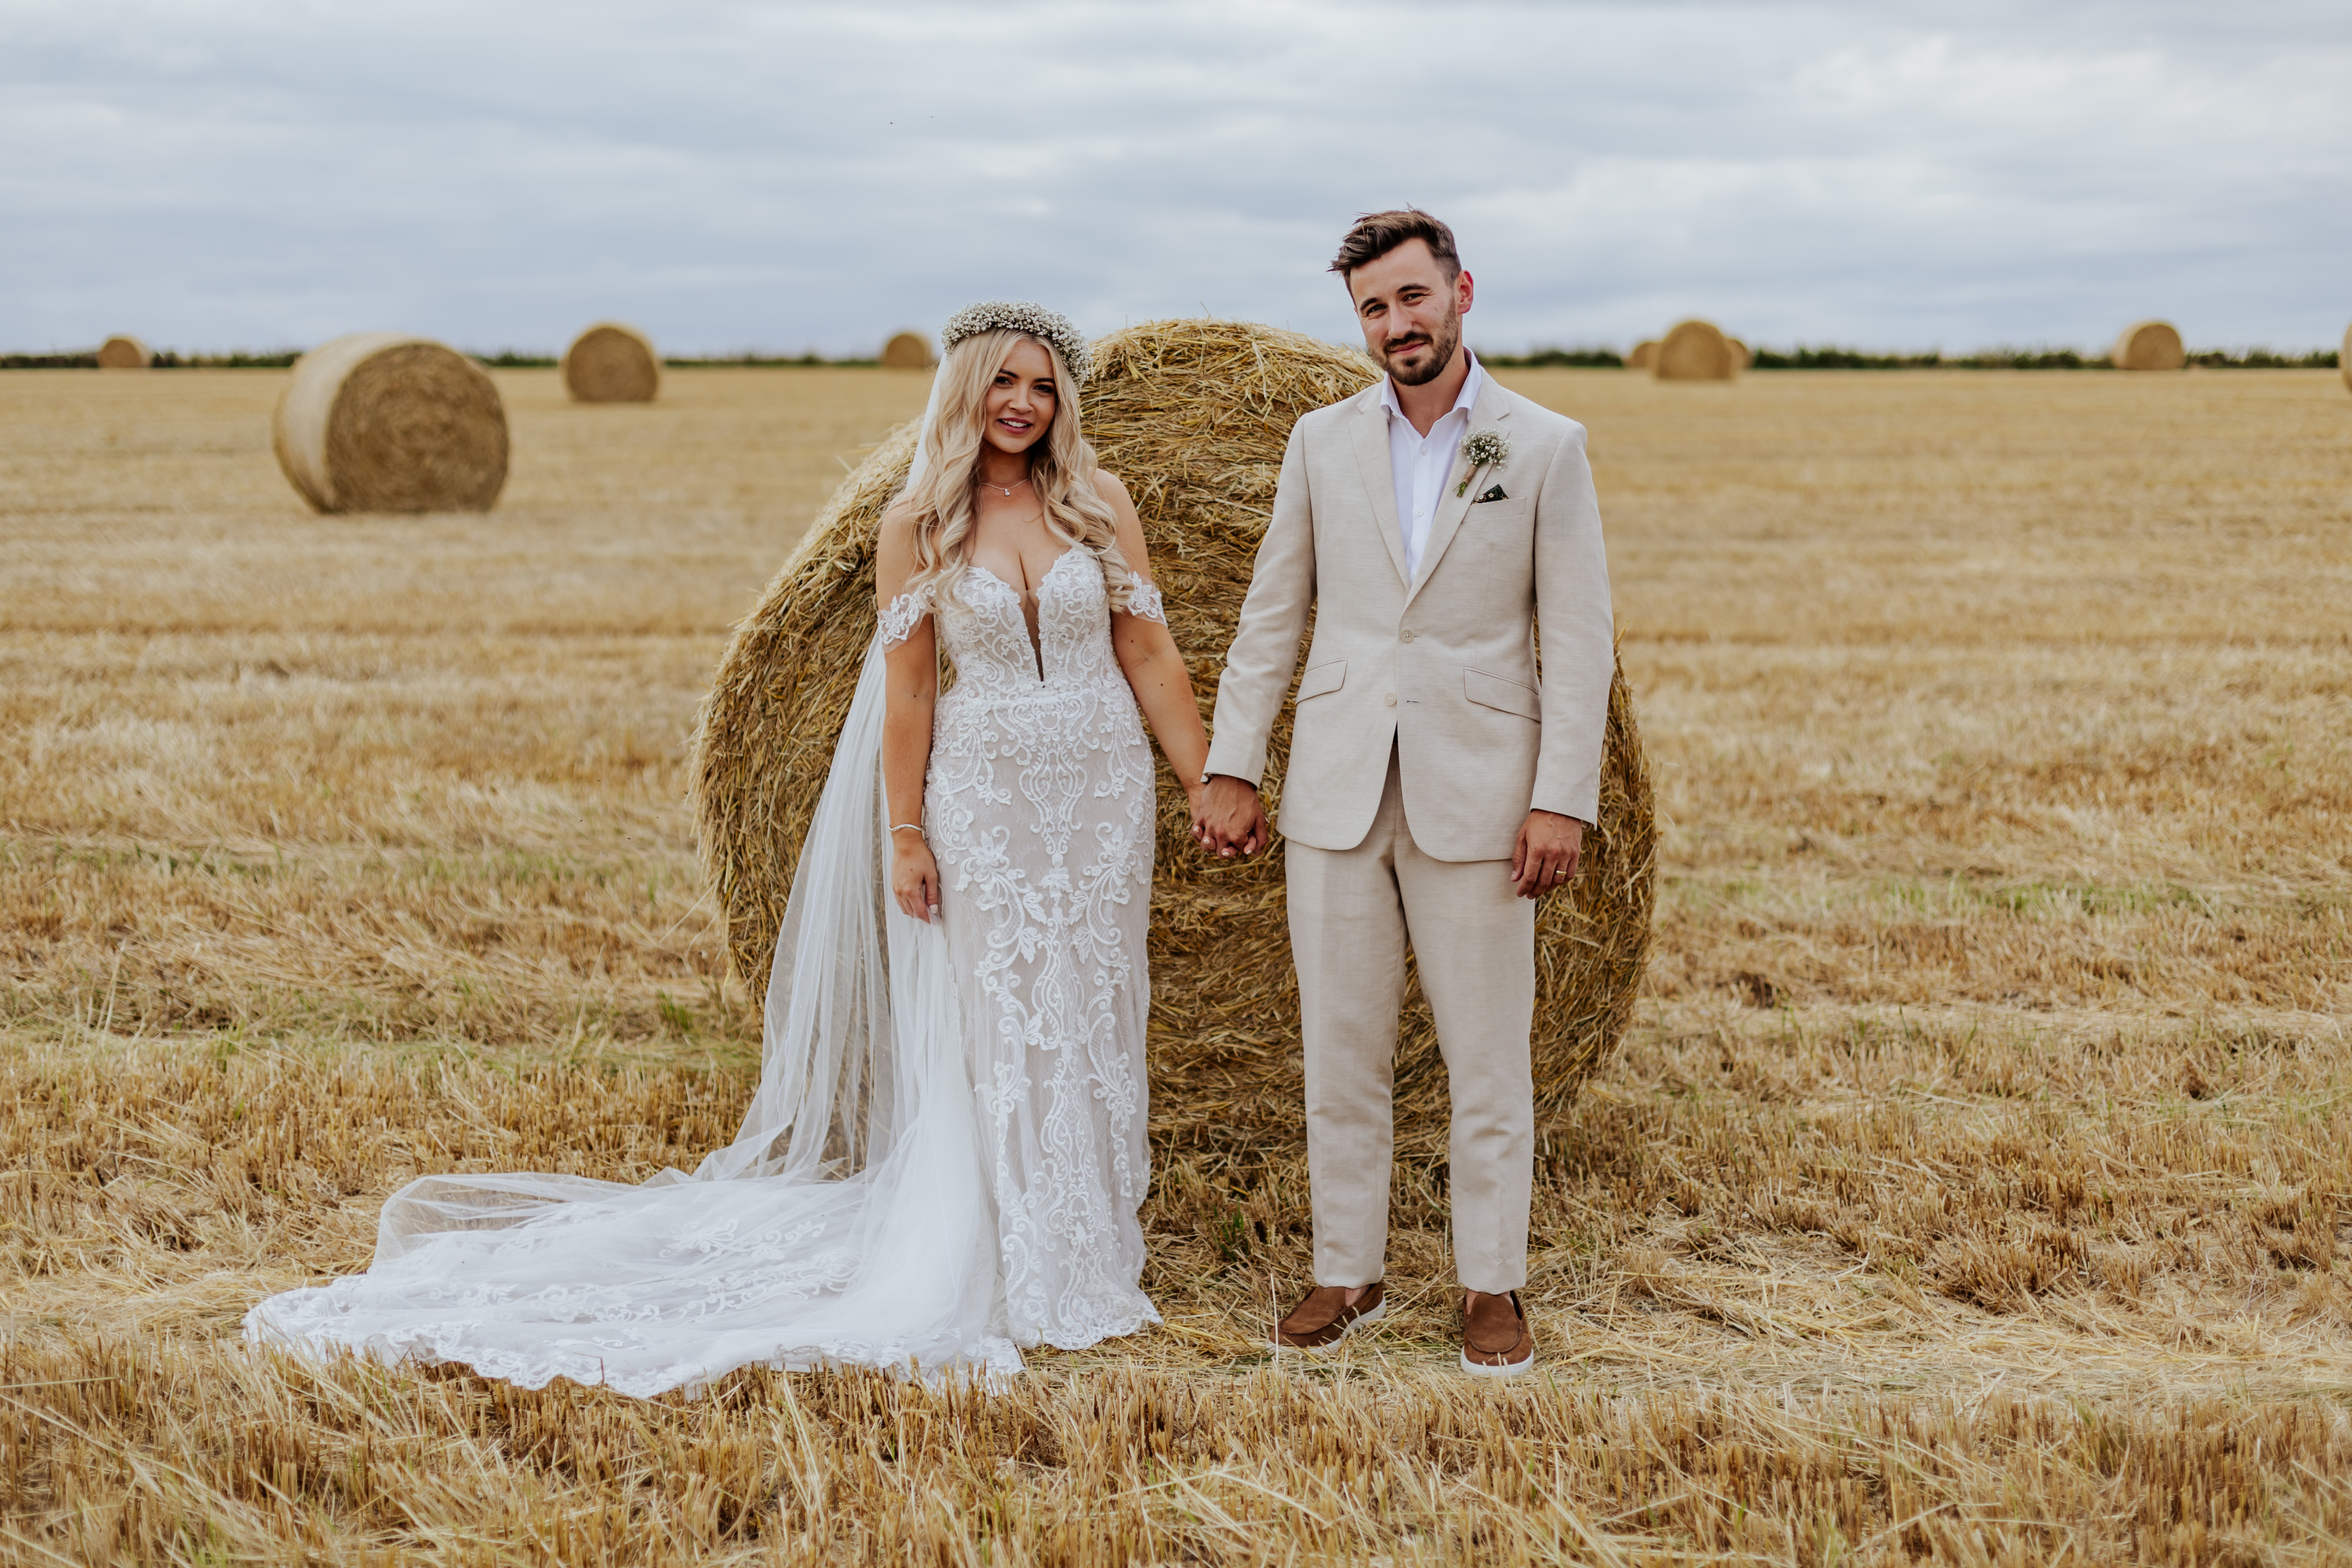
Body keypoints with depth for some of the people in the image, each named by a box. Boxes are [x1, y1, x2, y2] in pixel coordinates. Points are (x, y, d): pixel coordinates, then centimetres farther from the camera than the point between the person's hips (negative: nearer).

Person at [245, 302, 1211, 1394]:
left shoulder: (1099, 502, 2)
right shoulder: (918, 522, -2)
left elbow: (1151, 652, 4)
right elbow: (907, 688, -1)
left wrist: (1210, 783, 1)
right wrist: (905, 833, -4)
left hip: (1102, 786, 2)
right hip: (984, 789, -2)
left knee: (1089, 1017, 7)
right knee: (1001, 1024, -2)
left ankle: (1087, 1242, 22)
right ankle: (1009, 1270, 8)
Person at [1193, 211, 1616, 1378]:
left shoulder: (1546, 447, -2)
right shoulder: (1323, 441, 6)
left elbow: (1581, 638, -4)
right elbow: (1272, 615, 8)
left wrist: (1562, 801, -11)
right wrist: (1230, 769, 3)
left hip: (1476, 800, -2)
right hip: (1337, 797, 3)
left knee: (1487, 1056, 4)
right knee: (1340, 1051, 8)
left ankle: (1491, 1288, 17)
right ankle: (1348, 1273, 21)